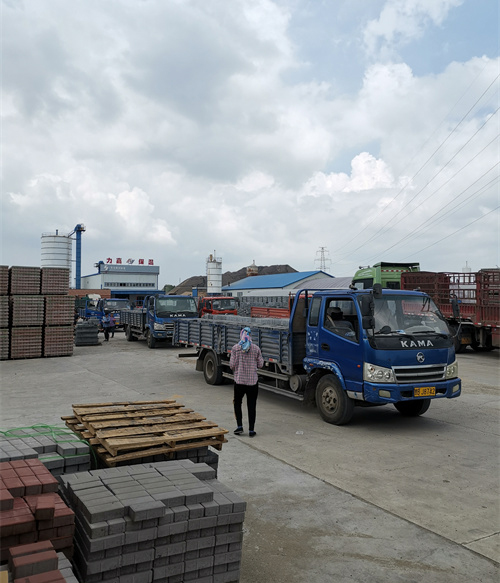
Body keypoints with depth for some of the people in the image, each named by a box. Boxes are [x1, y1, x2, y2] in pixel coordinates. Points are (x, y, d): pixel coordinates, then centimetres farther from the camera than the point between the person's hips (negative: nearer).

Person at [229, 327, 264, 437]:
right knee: (252, 405, 8)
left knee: (237, 403, 17)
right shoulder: (256, 349, -3)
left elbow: (232, 365, -5)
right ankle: (251, 430, 9)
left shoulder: (235, 348, -6)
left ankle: (239, 426, 8)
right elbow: (260, 365, 2)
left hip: (239, 380, 0)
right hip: (253, 381, 1)